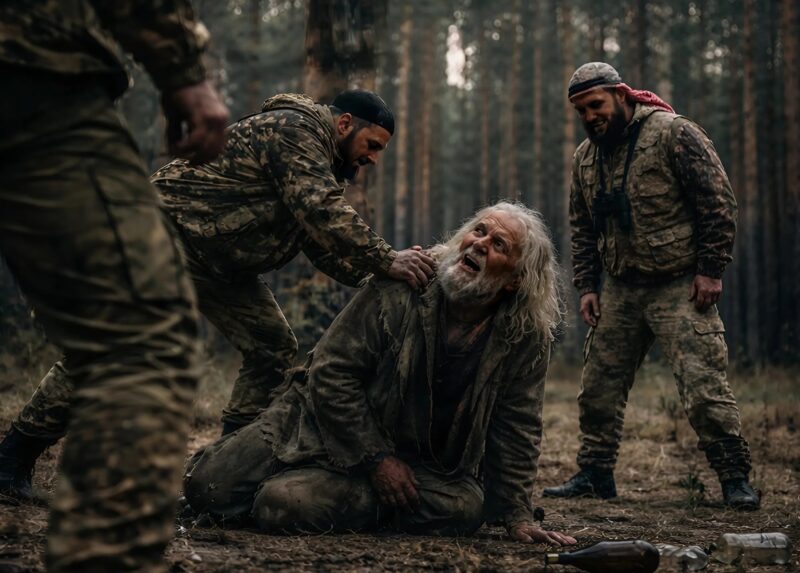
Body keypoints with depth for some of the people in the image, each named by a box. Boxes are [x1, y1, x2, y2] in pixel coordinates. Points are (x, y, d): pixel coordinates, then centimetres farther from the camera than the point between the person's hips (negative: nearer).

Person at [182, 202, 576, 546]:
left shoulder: (526, 339, -12)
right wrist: (376, 458, -16)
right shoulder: (400, 288, -16)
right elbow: (331, 373, -14)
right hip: (330, 430, 1)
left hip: (420, 462, -1)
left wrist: (517, 516, -6)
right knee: (208, 487, -8)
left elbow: (517, 430, -2)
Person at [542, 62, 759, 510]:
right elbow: (583, 229, 20)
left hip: (680, 287, -7)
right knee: (600, 385, 8)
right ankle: (595, 474, 20)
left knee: (703, 384, -11)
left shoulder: (672, 133, -10)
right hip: (621, 291, 7)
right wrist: (587, 286, 11)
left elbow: (719, 203, -10)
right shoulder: (585, 158, 11)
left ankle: (736, 478, -3)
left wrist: (711, 270, -13)